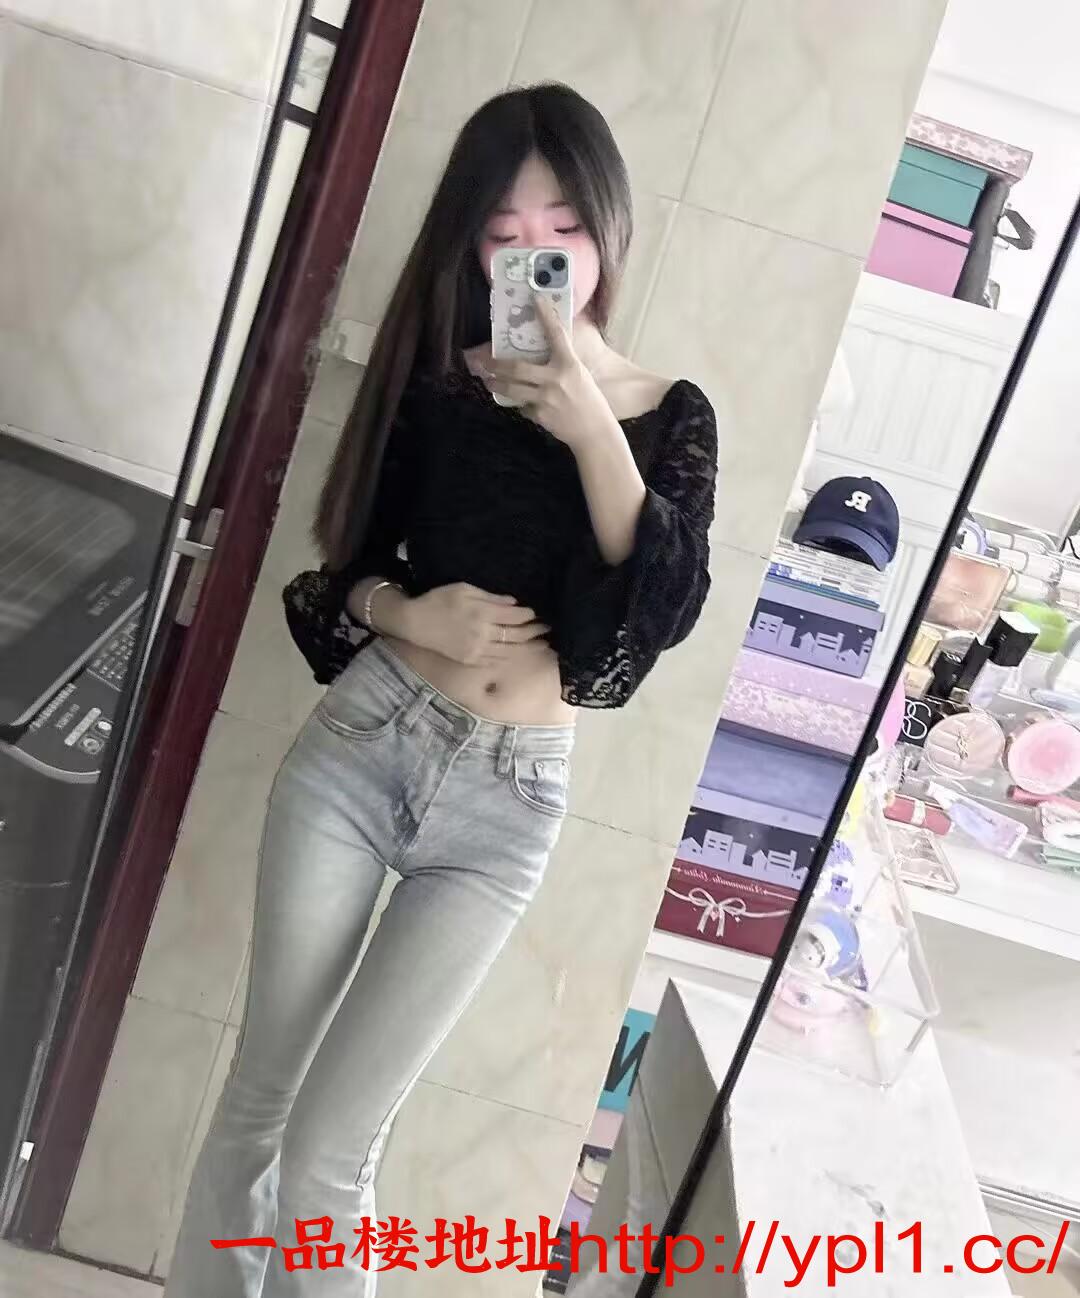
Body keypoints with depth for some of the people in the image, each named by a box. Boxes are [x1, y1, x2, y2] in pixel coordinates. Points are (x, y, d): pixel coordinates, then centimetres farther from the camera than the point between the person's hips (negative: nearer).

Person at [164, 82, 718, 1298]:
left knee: (328, 1153, 2)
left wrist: (590, 425, -18)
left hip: (505, 804, -1)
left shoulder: (669, 415, 3)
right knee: (254, 1101, 11)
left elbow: (667, 607, -11)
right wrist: (412, 613, -11)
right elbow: (343, 561, 9)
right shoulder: (440, 375, 4)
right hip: (358, 745, 2)